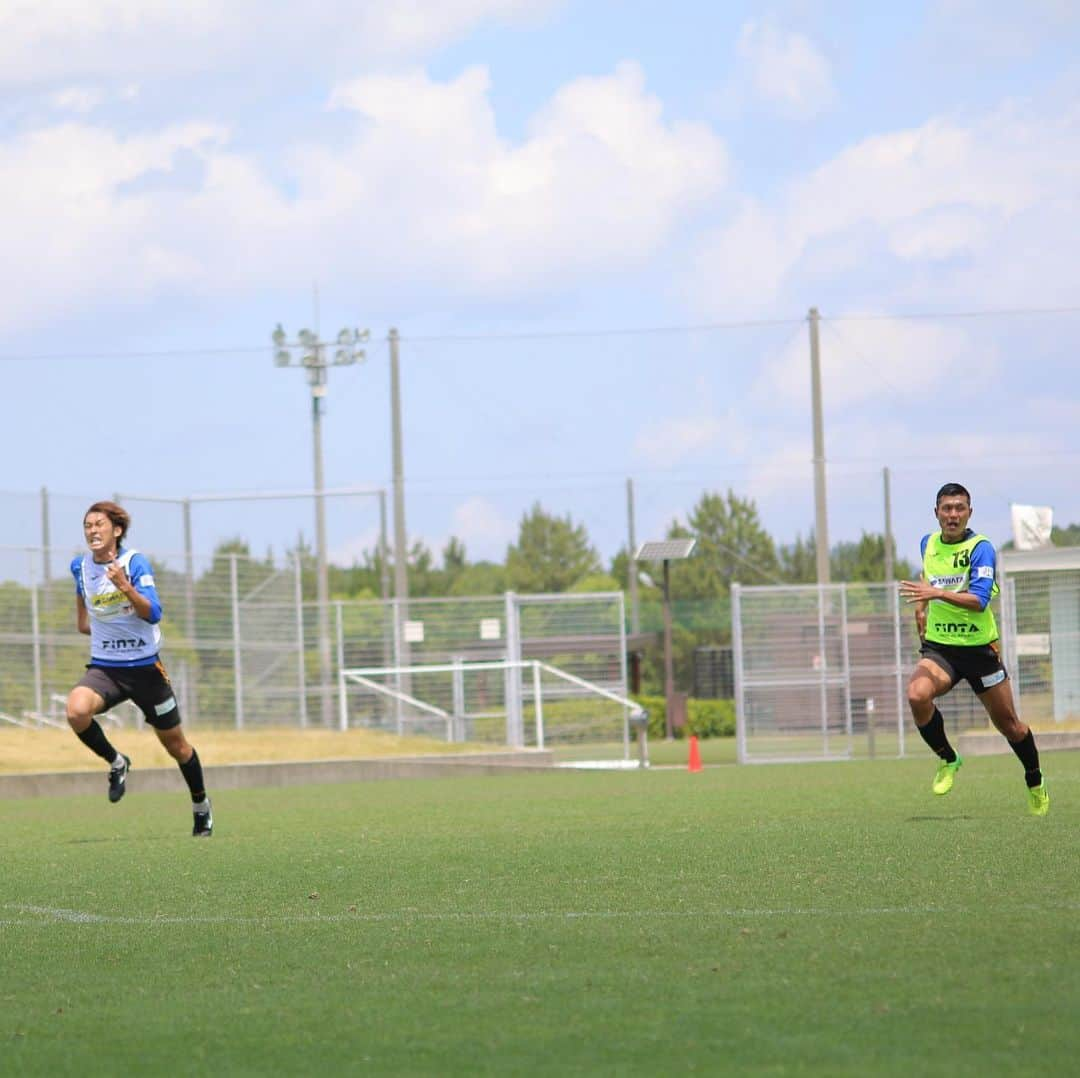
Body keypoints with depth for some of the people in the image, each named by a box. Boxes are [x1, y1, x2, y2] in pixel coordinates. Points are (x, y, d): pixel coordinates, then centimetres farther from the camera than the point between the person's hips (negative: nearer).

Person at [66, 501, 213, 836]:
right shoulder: (81, 566, 0)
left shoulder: (135, 563, -14)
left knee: (174, 742, 10)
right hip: (103, 667, 3)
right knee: (76, 710, -29)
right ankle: (116, 763, -2)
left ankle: (201, 806, 34)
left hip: (144, 667, -3)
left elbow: (153, 614, -26)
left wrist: (125, 586, -37)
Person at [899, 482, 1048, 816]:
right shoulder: (928, 544, 5)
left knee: (1007, 722, 7)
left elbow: (979, 600, -25)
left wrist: (937, 593, -36)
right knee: (917, 694, -27)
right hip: (938, 647, 3)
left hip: (979, 647, -3)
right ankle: (947, 760, -5)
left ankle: (1035, 784, 32)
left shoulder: (981, 548, -12)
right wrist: (921, 606, 17)